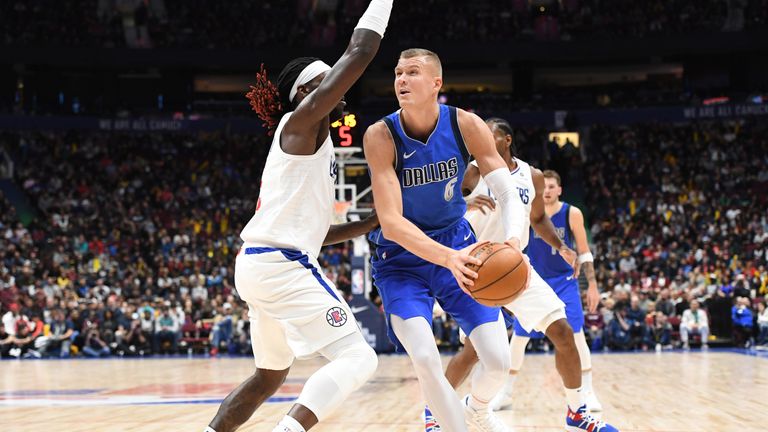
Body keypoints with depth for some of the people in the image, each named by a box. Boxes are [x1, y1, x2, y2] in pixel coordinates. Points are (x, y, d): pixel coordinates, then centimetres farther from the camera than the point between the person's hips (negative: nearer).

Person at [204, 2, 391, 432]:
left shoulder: (316, 145, 24)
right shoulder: (301, 121, -4)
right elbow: (359, 53, -11)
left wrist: (370, 224, 21)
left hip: (261, 264, 10)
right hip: (282, 266, -10)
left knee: (271, 375, 24)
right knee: (357, 359, -14)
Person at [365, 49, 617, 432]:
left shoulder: (466, 126, -13)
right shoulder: (381, 136, -21)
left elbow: (509, 193, -14)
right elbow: (391, 222, -27)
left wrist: (514, 241, -37)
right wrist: (447, 258, -42)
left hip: (457, 246, 3)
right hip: (402, 259, -2)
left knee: (498, 360, -4)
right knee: (425, 359, -23)